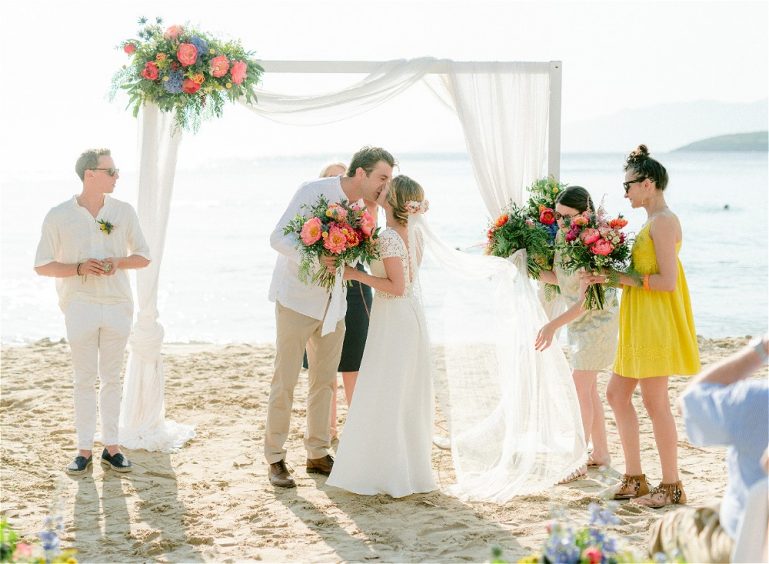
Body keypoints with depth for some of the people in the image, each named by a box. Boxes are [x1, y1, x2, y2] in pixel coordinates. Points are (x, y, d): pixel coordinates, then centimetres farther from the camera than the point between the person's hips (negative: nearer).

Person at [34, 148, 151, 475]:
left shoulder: (123, 211, 3)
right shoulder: (59, 216, -4)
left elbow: (143, 257, 8)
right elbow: (42, 266, -2)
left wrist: (118, 262, -13)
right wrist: (79, 268, -17)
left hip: (117, 305, 2)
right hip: (80, 306, -2)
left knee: (111, 378, 8)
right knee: (84, 379, 2)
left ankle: (111, 446, 14)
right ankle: (84, 449, 8)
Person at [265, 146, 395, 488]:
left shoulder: (363, 207, 4)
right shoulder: (313, 191, -15)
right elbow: (278, 237, -18)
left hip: (333, 304, 6)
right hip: (297, 300, -6)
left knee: (325, 380, 11)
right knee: (285, 381, -2)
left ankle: (318, 454, 22)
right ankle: (275, 459, 6)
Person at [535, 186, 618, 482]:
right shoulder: (564, 239, -2)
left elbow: (586, 301, -29)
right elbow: (559, 277, 7)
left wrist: (554, 325, -35)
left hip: (598, 322, -9)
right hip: (578, 322, 9)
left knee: (580, 390, -9)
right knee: (587, 388, 14)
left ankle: (577, 462, -4)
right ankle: (600, 452, 26)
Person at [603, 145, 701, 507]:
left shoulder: (663, 221, -14)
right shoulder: (653, 221, 16)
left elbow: (668, 281, -21)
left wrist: (626, 279, -14)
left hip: (657, 323, -11)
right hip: (641, 324, 11)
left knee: (655, 403, -4)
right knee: (617, 394, 12)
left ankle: (672, 486, 5)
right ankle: (634, 479, 18)